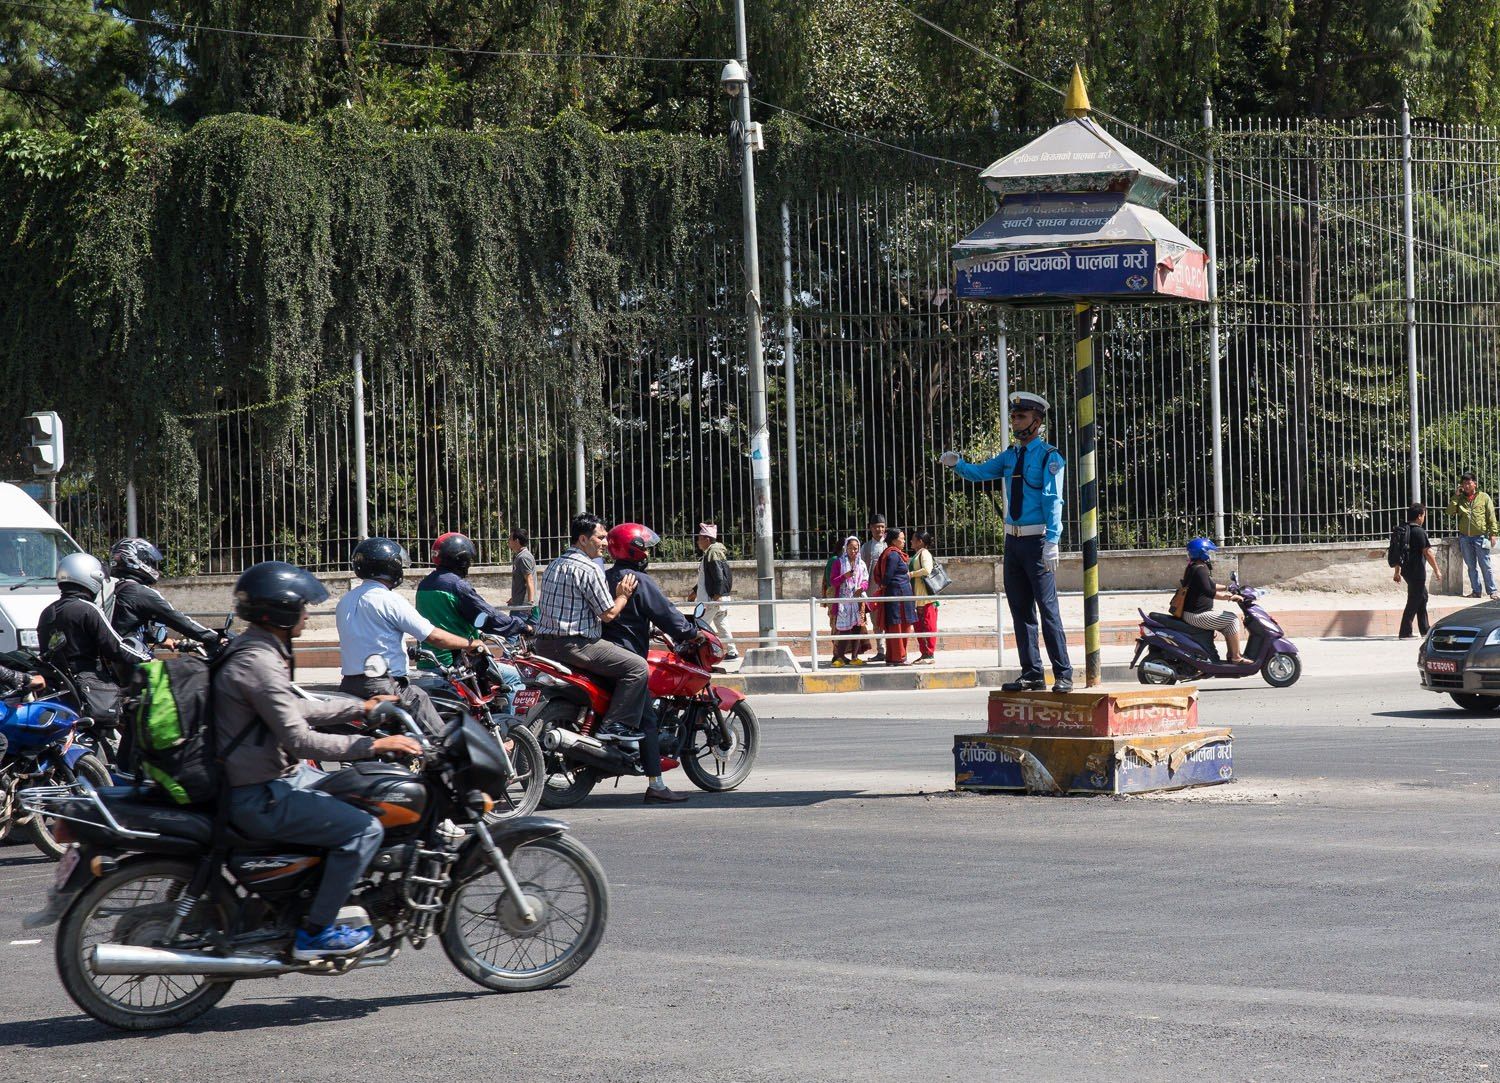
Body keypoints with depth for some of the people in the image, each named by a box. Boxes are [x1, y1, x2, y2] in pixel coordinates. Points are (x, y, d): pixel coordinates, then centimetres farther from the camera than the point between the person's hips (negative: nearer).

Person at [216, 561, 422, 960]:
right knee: (364, 829, -15)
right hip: (260, 799, -11)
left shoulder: (257, 650, 11)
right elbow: (300, 741, -26)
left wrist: (362, 707, 21)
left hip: (280, 775, 11)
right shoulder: (257, 663, -23)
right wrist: (375, 744, -22)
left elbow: (295, 710, 23)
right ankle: (314, 932, -9)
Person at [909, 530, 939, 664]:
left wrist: (910, 574, -17)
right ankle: (924, 653, 16)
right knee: (919, 627, 11)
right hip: (919, 598, 10)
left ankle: (930, 654, -6)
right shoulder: (917, 554, 20)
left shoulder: (924, 553, -9)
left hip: (927, 597, -10)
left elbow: (927, 570, -22)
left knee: (928, 626, -7)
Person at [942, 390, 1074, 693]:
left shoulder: (1049, 457, -6)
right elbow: (979, 472, 14)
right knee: (1020, 609, 10)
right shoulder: (1010, 456, 15)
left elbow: (1053, 501, -14)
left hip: (1037, 541, -7)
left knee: (1048, 609, -9)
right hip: (1013, 540, 7)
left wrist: (1051, 542, -22)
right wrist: (956, 464, -7)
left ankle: (1063, 675, -6)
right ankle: (1032, 674, 16)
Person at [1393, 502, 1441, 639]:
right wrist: (1436, 570, -7)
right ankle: (1404, 633, -4)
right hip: (1417, 571, -9)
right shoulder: (1419, 532, -15)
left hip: (1406, 570, 9)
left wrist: (1397, 572, 19)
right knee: (1414, 602, -3)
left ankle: (1425, 629, 27)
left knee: (1422, 597, 21)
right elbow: (1428, 553, -16)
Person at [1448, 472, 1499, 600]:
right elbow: (1450, 511, -2)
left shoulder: (1484, 497, 3)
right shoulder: (1460, 499, 11)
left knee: (1485, 565, -2)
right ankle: (1475, 591, 14)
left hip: (1480, 537, -3)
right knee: (1471, 566, 8)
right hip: (1465, 538, 3)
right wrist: (1456, 495, -5)